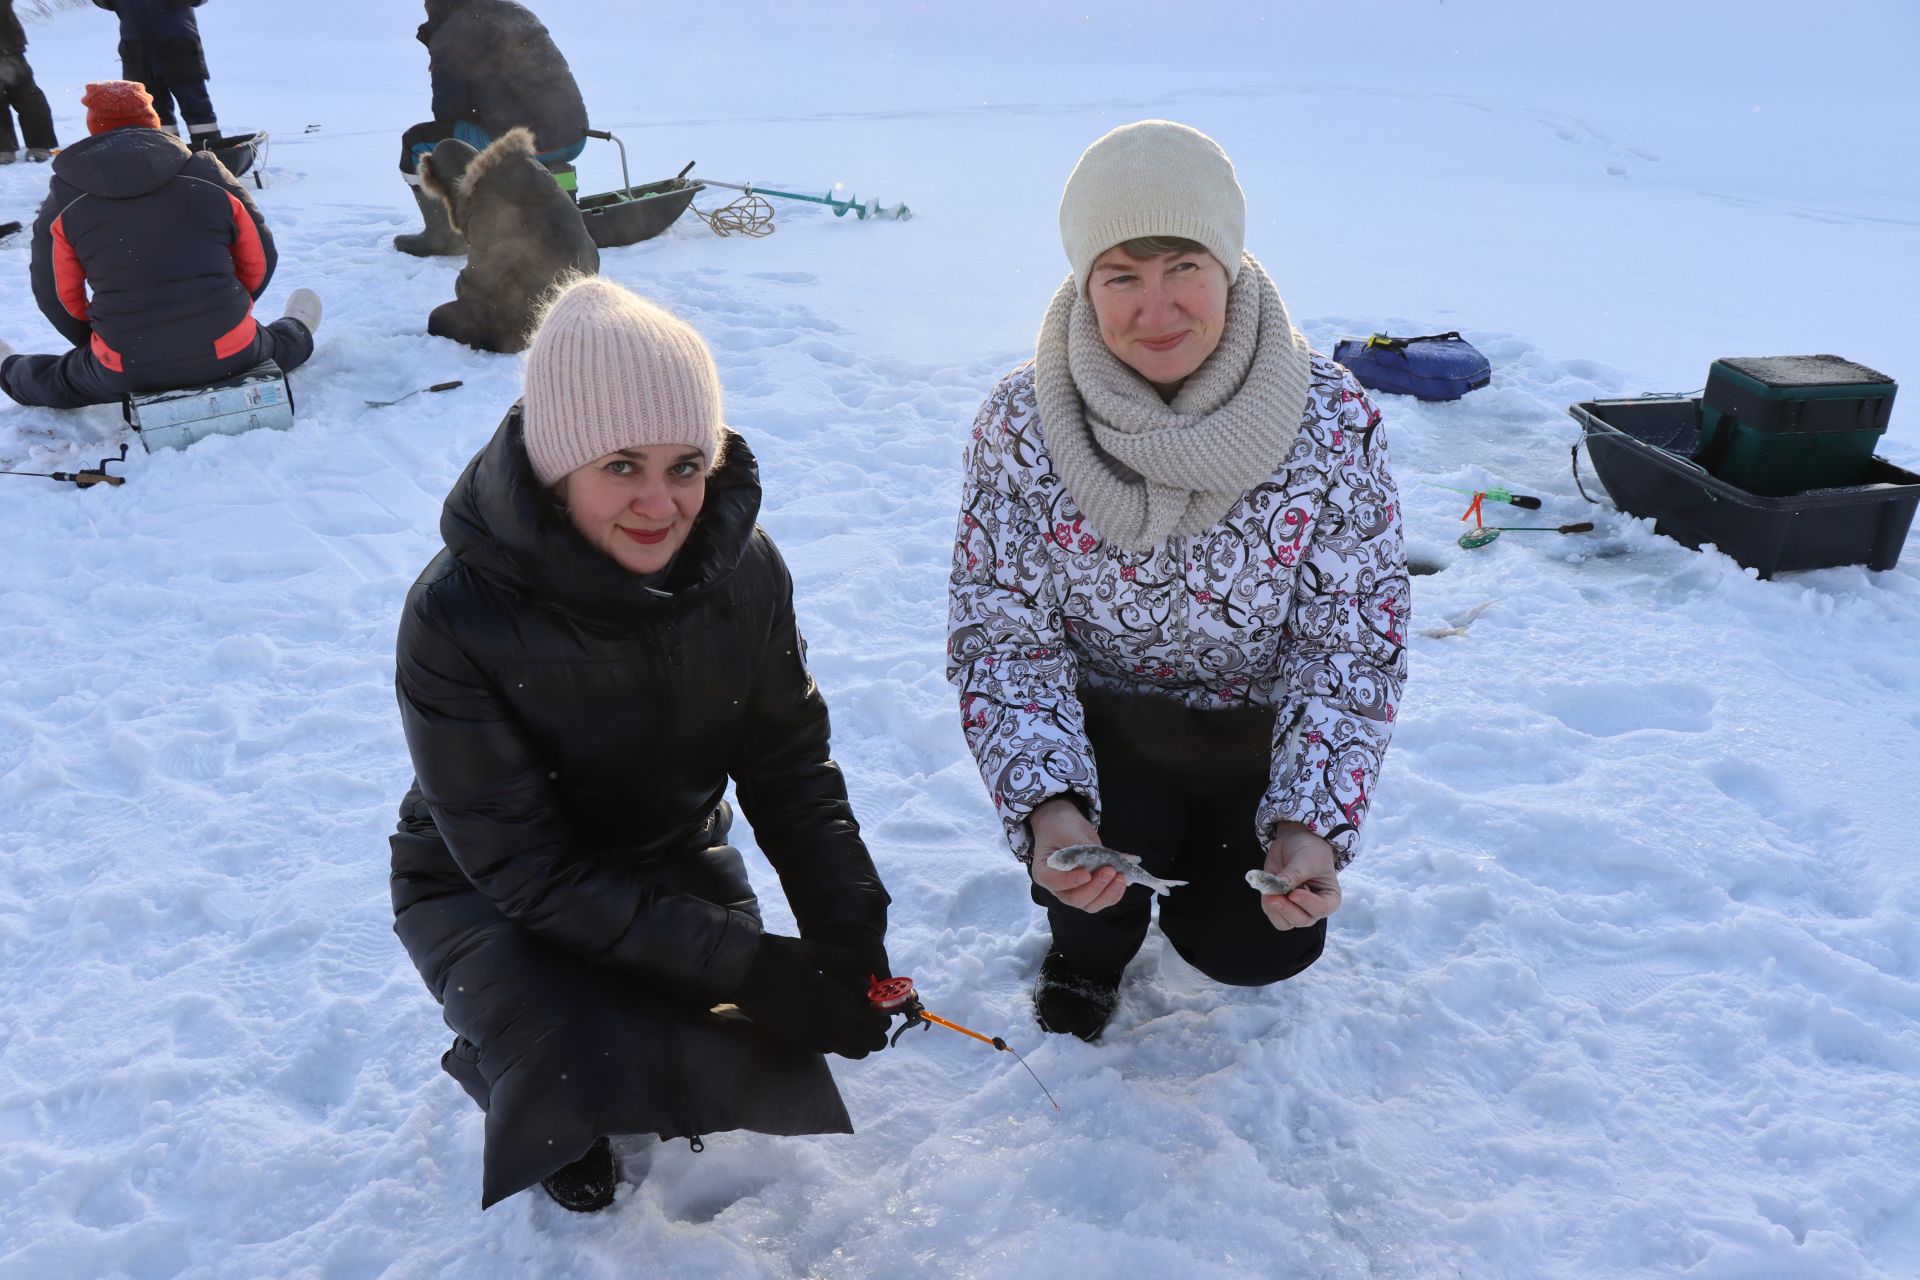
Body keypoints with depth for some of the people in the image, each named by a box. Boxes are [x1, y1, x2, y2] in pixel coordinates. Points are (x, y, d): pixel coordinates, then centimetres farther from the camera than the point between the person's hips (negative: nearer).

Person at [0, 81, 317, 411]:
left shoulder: (64, 200, 3)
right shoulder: (208, 173, 2)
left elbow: (56, 294, 11)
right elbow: (259, 260, 8)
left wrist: (94, 343, 28)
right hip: (229, 356, -1)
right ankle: (298, 333, 63)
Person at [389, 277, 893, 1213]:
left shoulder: (742, 566, -18)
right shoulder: (455, 617, -30)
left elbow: (789, 765, -8)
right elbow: (524, 870, -27)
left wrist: (847, 929, -23)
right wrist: (745, 963, -33)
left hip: (672, 864, 4)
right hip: (484, 889, -3)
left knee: (771, 1071, -12)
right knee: (582, 1073, -28)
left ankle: (653, 1063, 23)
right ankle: (520, 1078, 11)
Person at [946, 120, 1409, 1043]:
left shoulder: (1330, 420, -19)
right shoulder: (1020, 425, -19)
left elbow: (1352, 644, -14)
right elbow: (1002, 635, -17)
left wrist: (1312, 825, -27)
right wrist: (1045, 806, -33)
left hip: (1258, 730, 1)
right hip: (1103, 726, 0)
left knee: (1254, 949, -10)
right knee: (1086, 883, -26)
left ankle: (1197, 870, 29)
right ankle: (1090, 942, 14)